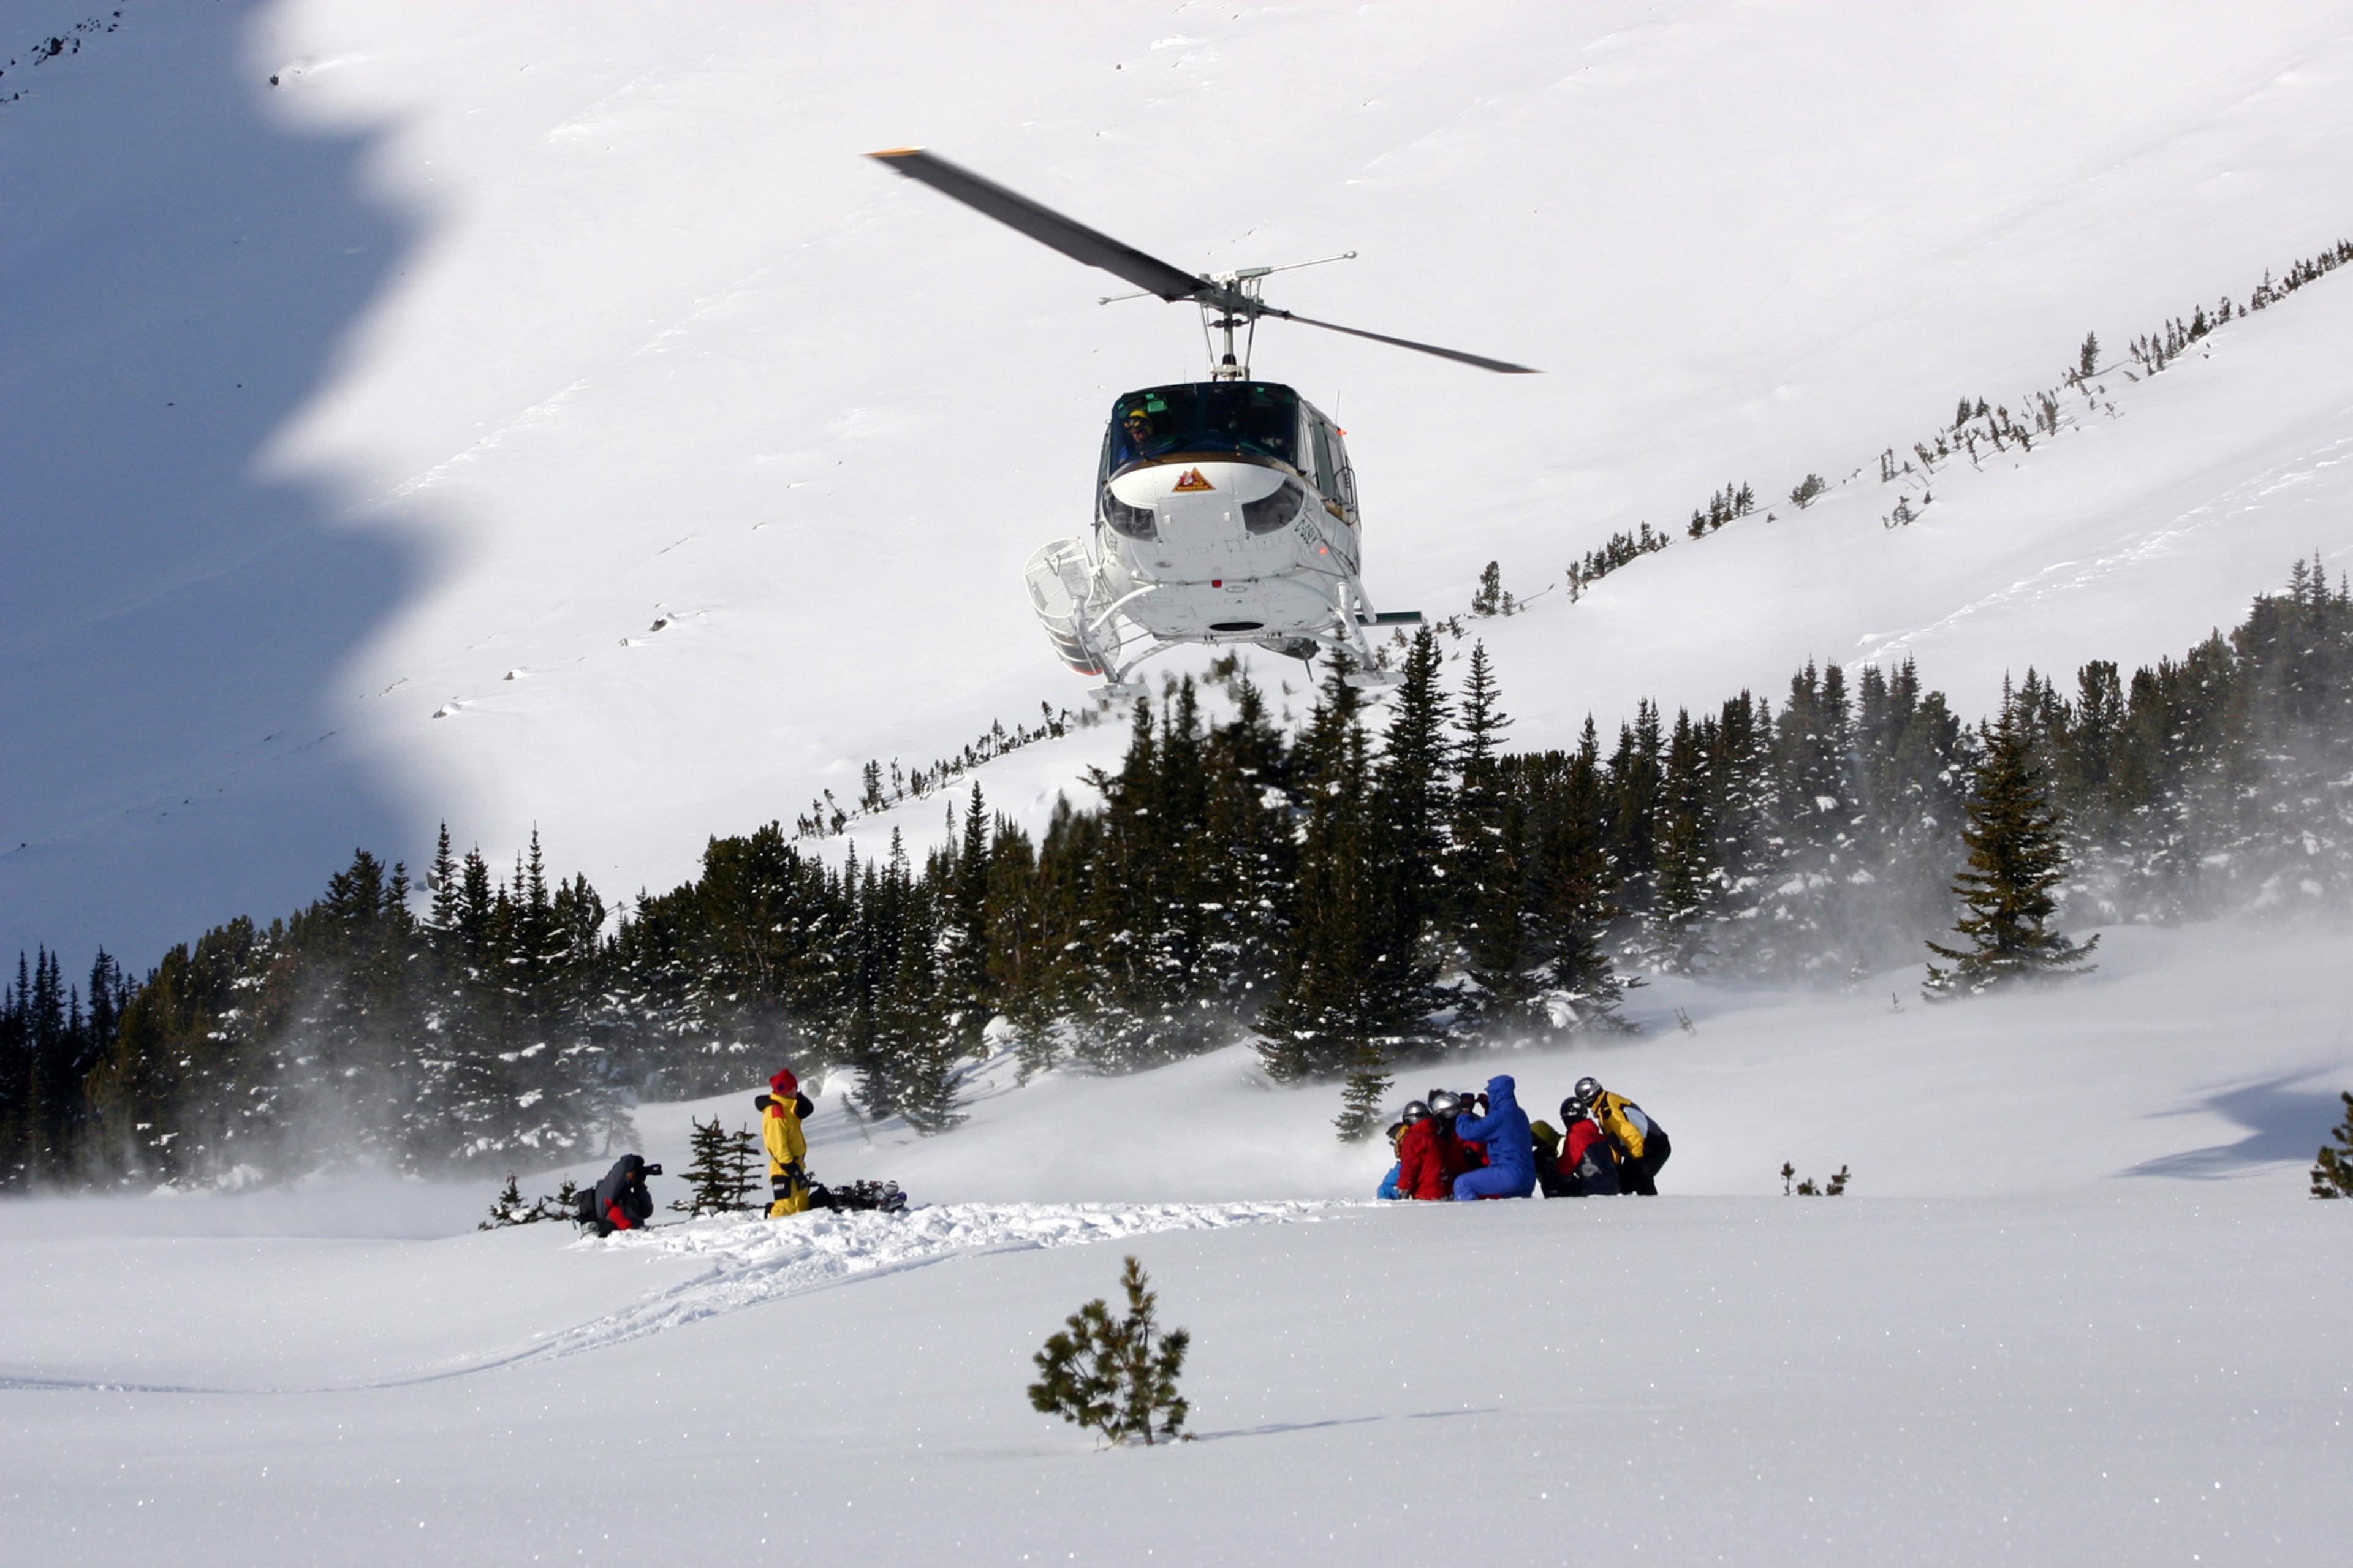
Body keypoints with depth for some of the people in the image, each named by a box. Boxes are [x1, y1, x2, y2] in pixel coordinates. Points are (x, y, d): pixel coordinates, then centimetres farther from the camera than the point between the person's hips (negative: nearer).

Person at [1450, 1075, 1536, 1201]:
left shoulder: (1500, 1115, -15)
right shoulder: (1519, 1114, 14)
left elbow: (1466, 1132, -14)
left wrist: (1465, 1111, 3)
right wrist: (1488, 1109, 28)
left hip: (1511, 1174, -9)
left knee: (1462, 1183, -10)